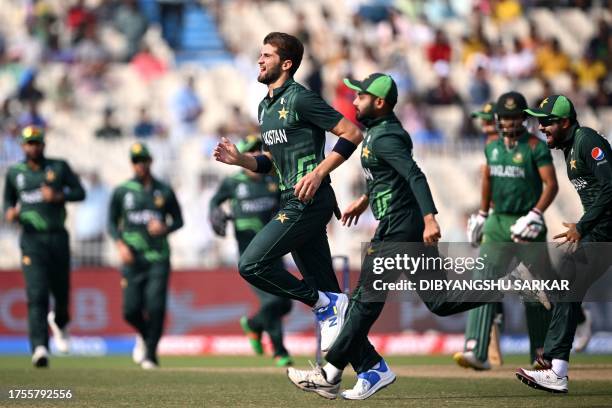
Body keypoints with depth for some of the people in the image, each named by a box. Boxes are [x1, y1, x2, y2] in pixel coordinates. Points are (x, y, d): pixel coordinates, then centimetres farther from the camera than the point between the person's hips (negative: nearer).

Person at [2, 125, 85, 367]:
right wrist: (9, 213, -5)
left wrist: (59, 196, -13)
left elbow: (80, 192, 5)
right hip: (32, 240, -1)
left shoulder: (59, 167, 5)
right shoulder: (14, 172, 8)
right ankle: (40, 348, -22)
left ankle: (59, 321, 46)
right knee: (37, 295, -15)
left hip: (58, 238, 1)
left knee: (62, 291, 10)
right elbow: (7, 200, 18)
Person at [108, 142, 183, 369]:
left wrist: (165, 228, -8)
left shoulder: (164, 191, 8)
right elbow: (112, 222, 10)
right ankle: (144, 336, 26)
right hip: (132, 258, 0)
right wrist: (120, 244, -7)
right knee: (131, 309, -7)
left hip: (158, 259, 0)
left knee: (155, 307, -12)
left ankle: (151, 354, -1)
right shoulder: (122, 192, 6)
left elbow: (178, 220, 14)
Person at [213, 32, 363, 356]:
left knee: (251, 265, -15)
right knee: (325, 289, 9)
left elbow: (352, 134, -13)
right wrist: (238, 159, 8)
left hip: (310, 200, -9)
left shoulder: (299, 99, -10)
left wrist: (319, 173, -19)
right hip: (293, 203, 9)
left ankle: (325, 304, -5)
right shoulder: (265, 107, 18)